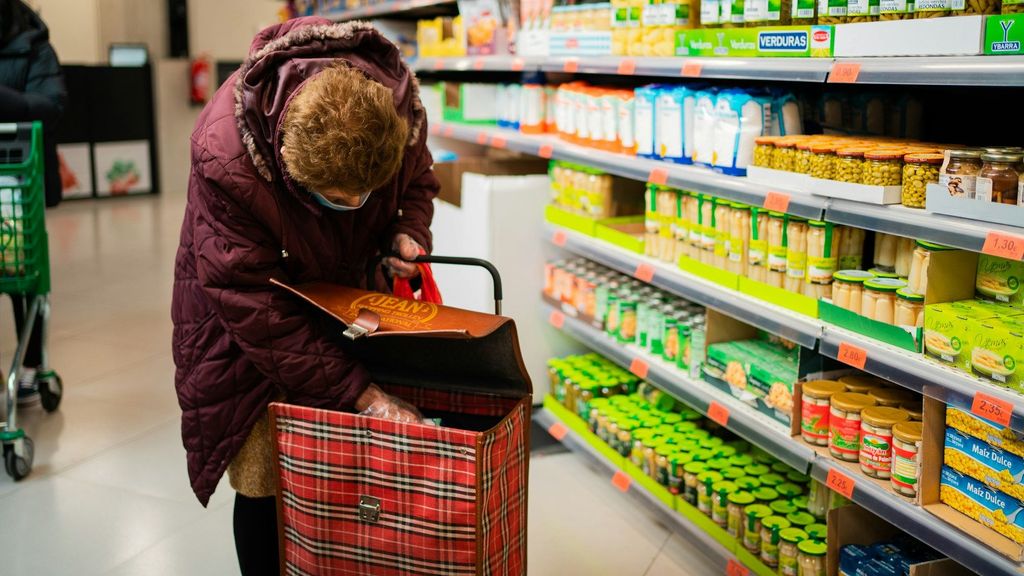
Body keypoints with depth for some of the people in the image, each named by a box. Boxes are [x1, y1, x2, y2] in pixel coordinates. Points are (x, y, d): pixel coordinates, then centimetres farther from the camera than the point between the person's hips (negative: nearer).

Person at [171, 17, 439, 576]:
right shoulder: (224, 157, -37)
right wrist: (356, 391, -32)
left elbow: (418, 181, 1)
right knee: (265, 477, -3)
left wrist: (407, 232, -21)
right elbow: (253, 305, -31)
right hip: (247, 317, -3)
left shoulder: (397, 104, -24)